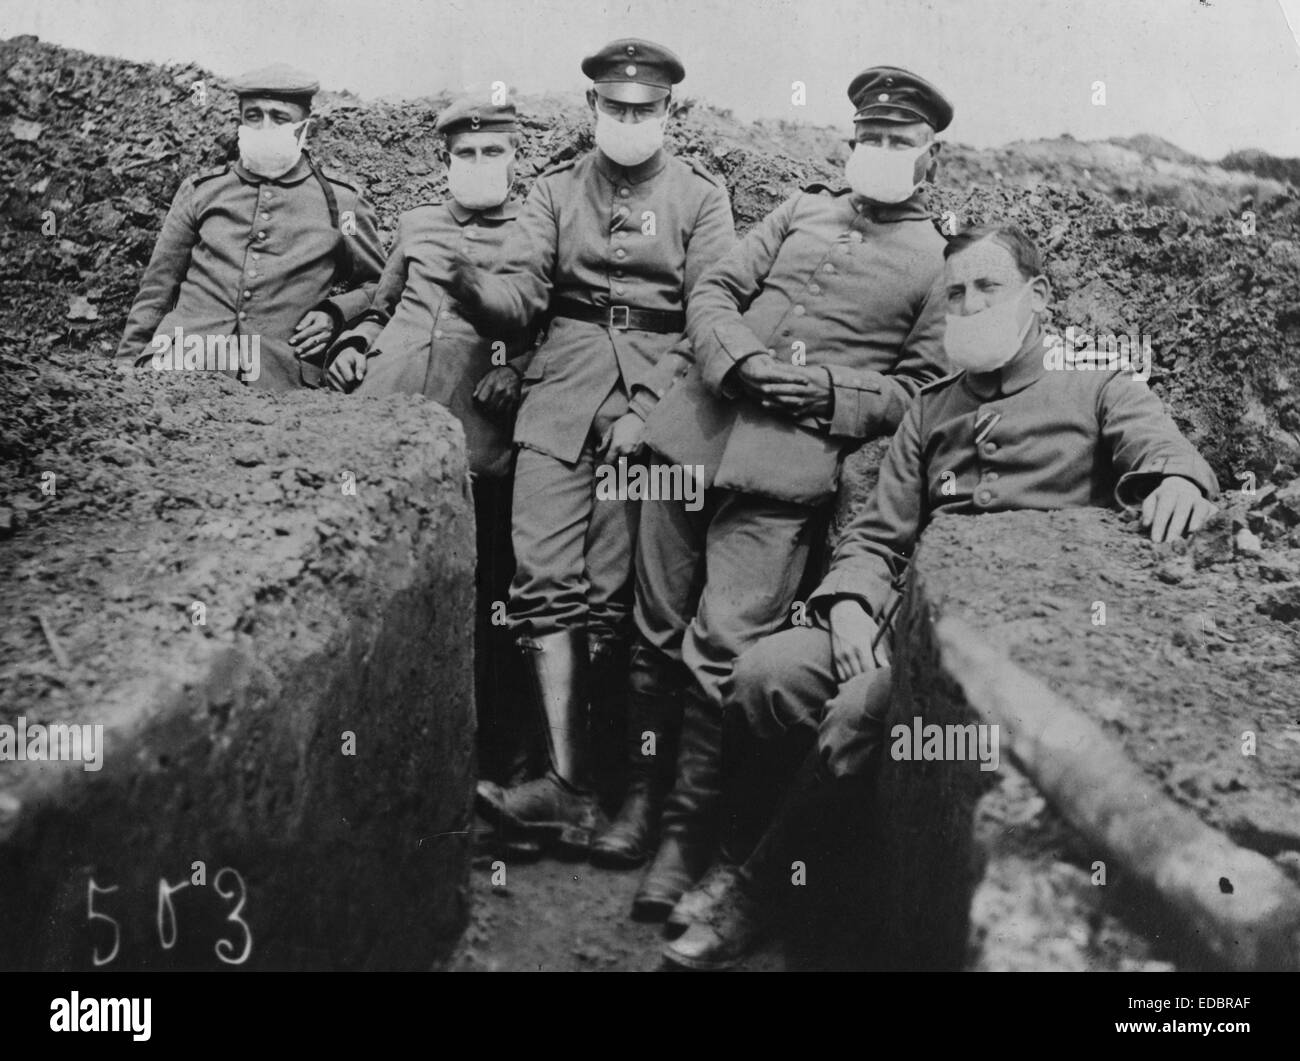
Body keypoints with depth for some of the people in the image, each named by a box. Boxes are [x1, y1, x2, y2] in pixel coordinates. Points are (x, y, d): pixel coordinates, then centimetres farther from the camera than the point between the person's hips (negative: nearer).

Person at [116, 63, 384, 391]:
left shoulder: (340, 203, 11)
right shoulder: (201, 191, 15)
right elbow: (157, 286, 19)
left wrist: (335, 315, 2)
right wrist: (127, 364, 15)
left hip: (277, 381, 0)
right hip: (187, 363, 0)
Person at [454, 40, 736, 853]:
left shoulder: (701, 197, 8)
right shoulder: (556, 191, 16)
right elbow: (522, 293, 3)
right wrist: (470, 282, -20)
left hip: (653, 398, -2)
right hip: (561, 396, 2)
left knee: (611, 596, -4)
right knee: (544, 580, -10)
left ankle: (597, 770, 8)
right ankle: (569, 785, -10)